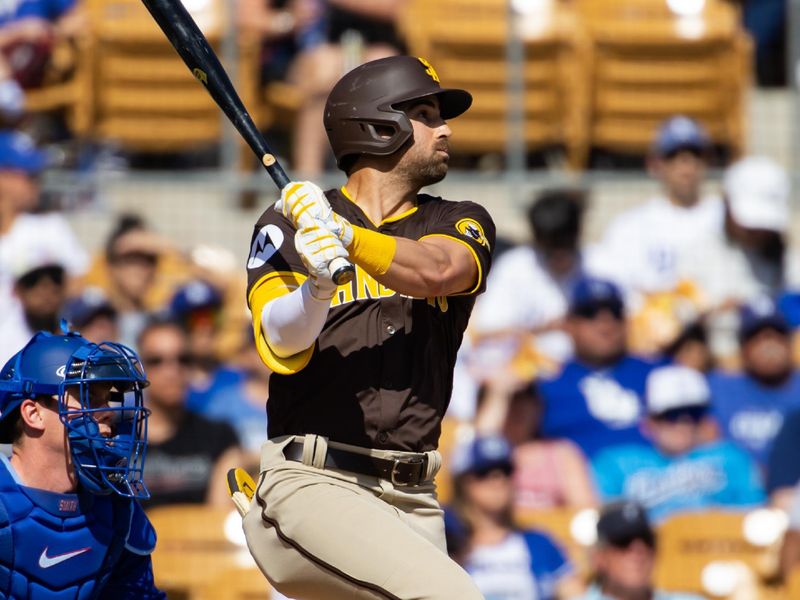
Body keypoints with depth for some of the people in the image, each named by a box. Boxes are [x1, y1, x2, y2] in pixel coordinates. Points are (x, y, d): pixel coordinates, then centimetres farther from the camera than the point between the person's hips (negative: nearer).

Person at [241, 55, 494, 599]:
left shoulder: (461, 225, 15)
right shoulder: (286, 228, 7)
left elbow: (436, 270, -11)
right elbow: (281, 345, -11)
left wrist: (345, 235, -28)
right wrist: (318, 284, -34)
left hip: (411, 503, 5)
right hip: (313, 484, -5)